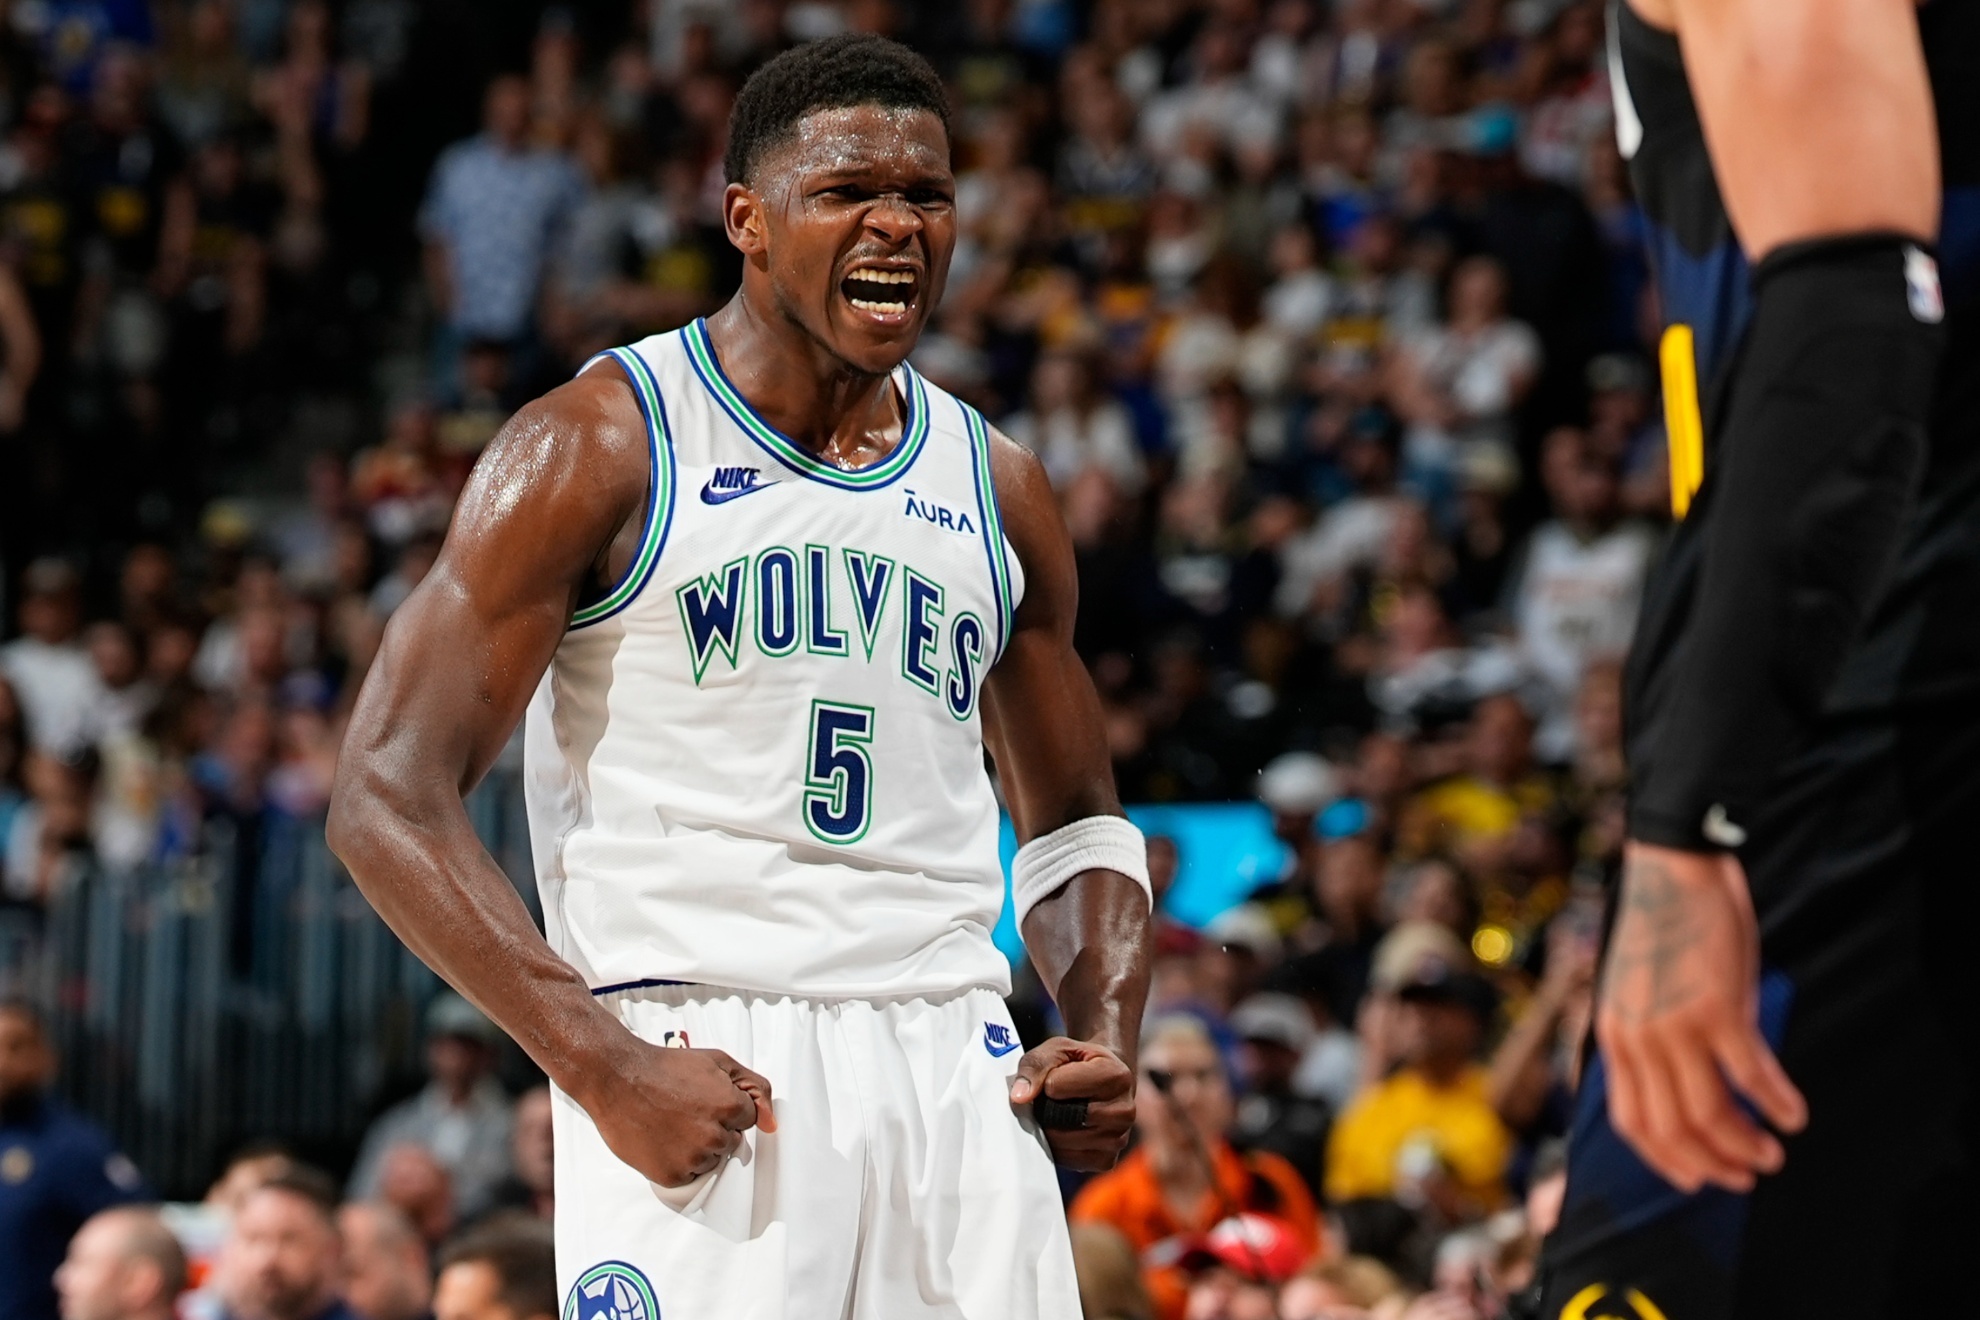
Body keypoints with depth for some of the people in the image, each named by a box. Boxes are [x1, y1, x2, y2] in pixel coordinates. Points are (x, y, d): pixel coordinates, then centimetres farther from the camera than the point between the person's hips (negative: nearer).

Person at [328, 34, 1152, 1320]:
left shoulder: (999, 490, 15)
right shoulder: (601, 445, -2)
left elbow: (1074, 821, 25)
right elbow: (389, 794, -7)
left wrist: (1108, 1040, 5)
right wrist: (603, 1066, -17)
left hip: (955, 1069, 5)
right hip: (697, 1073, -5)